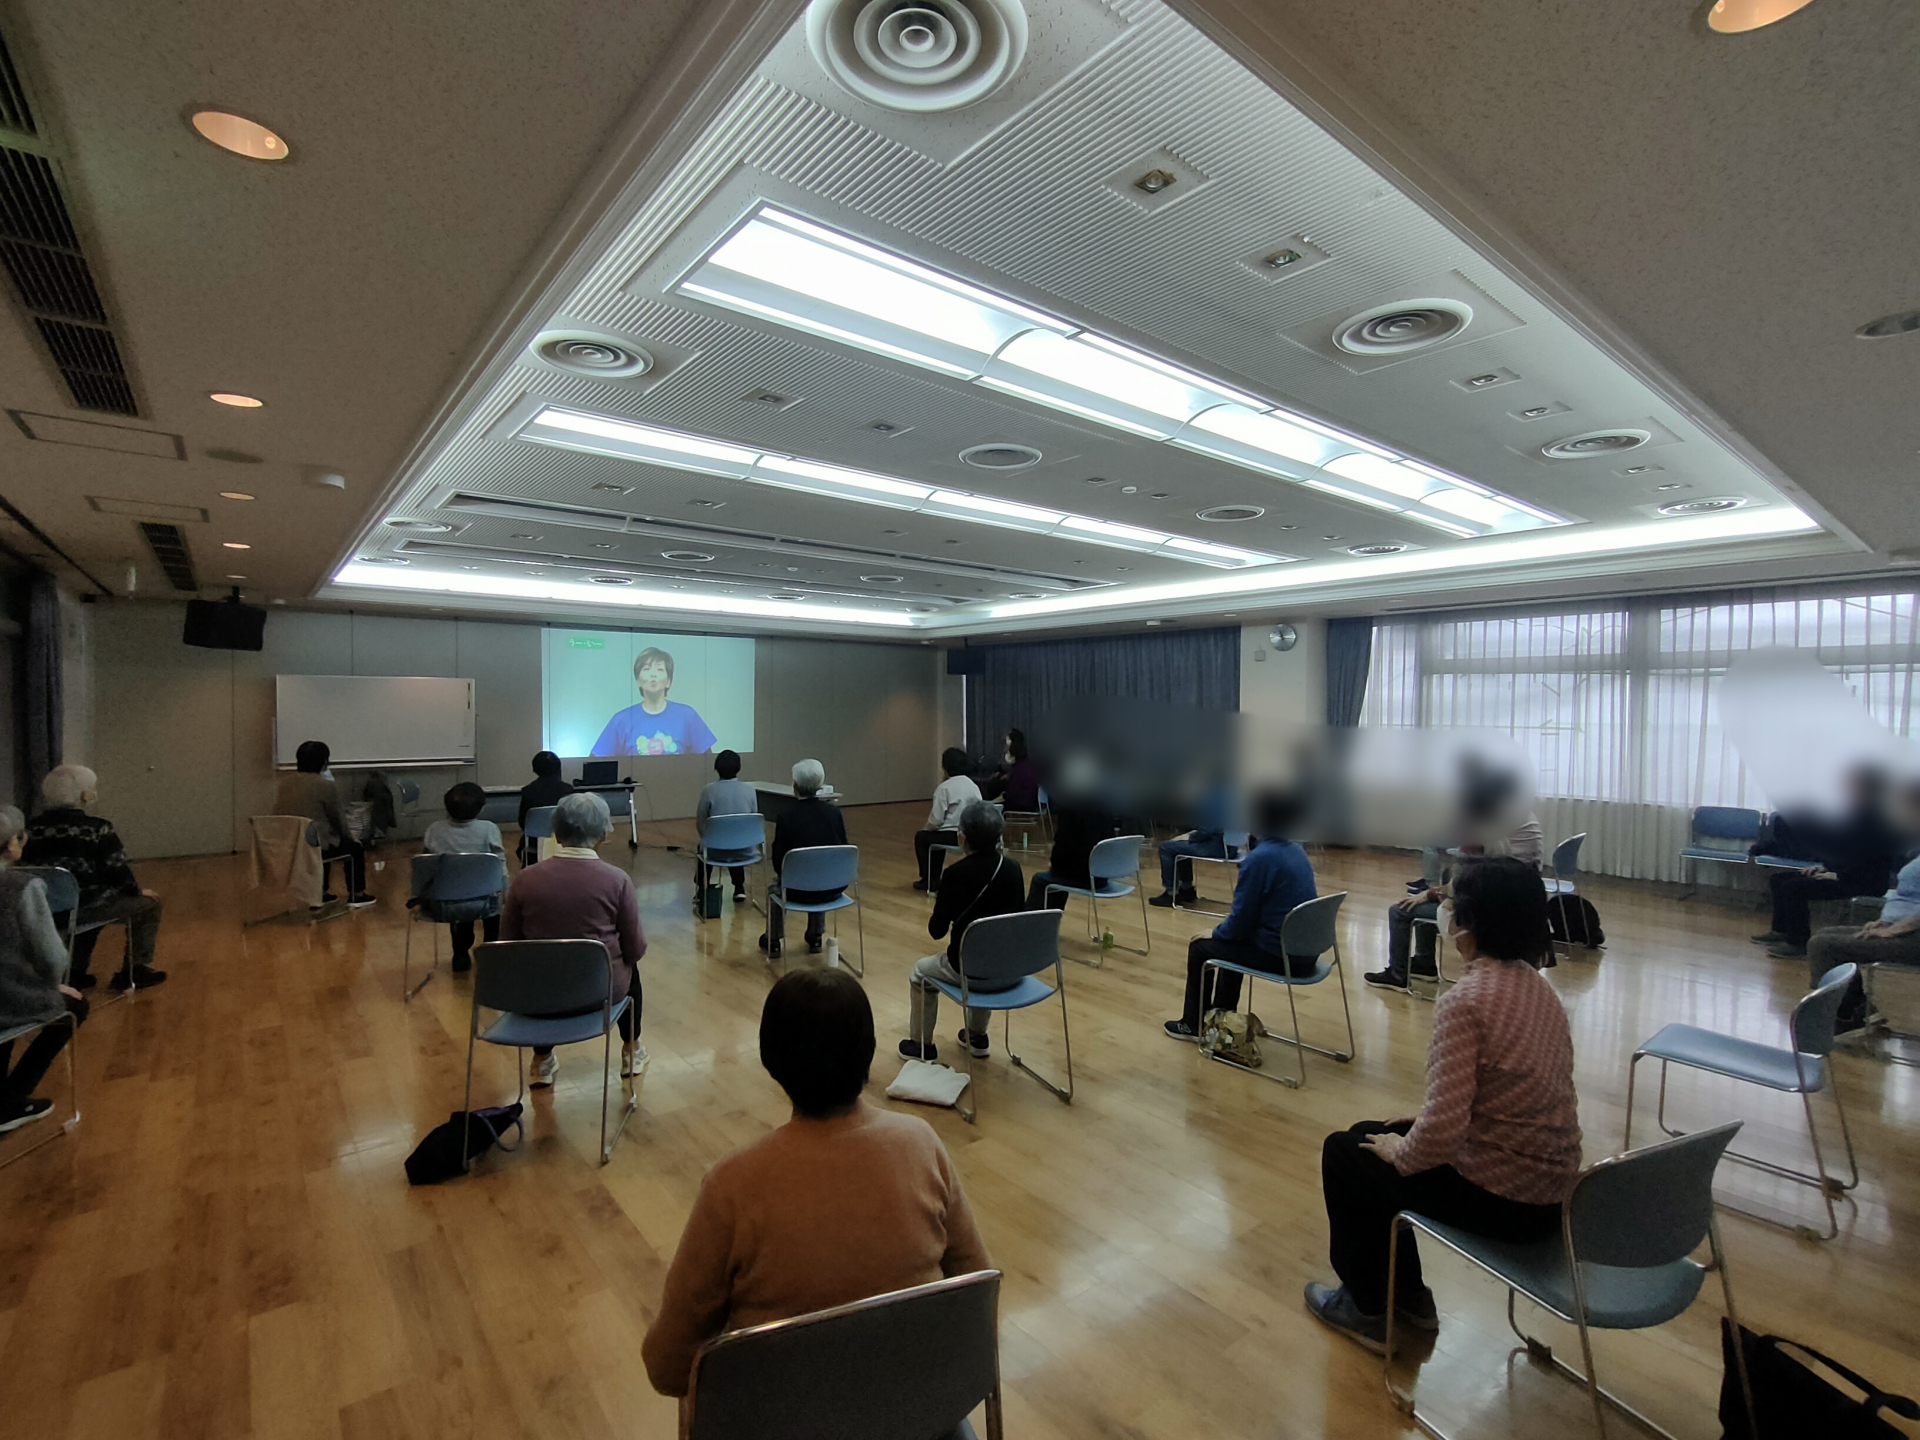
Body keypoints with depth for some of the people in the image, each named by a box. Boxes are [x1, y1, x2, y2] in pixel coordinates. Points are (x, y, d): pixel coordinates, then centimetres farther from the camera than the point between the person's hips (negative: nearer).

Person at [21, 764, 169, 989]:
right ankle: (135, 970, 16)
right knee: (147, 903, 15)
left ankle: (75, 971, 38)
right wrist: (137, 891, 7)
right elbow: (115, 872, -11)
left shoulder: (33, 829, 4)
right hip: (84, 906, -7)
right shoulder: (96, 828, -14)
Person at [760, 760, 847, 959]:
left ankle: (773, 942, 41)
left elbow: (778, 858, -6)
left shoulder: (787, 815, -14)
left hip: (799, 889, -2)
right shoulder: (834, 811, -5)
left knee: (776, 886, 32)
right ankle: (815, 938, 43)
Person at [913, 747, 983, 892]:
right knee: (936, 835, 33)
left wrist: (926, 827, 8)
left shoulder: (944, 787, -13)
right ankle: (934, 878, 38)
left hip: (951, 836, -6)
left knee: (921, 837, 22)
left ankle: (929, 879, 26)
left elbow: (936, 820, -15)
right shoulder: (974, 786, 5)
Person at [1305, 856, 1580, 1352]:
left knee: (1343, 1151, 14)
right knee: (1371, 1132, 23)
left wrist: (1399, 1152, -8)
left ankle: (1366, 1310, 29)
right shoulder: (1539, 988, 1)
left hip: (1498, 1199, -8)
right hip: (1553, 1193, 8)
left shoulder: (1464, 1000, -26)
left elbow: (1441, 1133, -29)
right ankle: (1409, 1295, 35)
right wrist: (1423, 1120, 13)